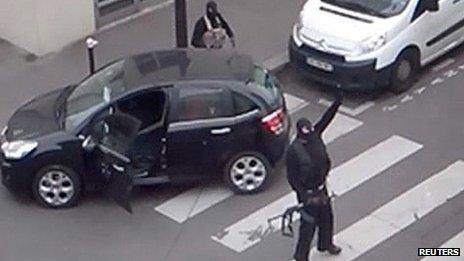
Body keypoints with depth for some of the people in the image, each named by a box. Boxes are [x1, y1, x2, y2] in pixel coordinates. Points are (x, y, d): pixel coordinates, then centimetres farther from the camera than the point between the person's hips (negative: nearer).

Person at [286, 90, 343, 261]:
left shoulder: (315, 135, -6)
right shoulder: (294, 151, -23)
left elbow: (326, 119, -4)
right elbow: (291, 176, -19)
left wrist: (337, 103, -17)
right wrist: (303, 196, -21)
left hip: (321, 188, 7)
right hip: (308, 193, -7)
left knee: (326, 217, 23)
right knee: (308, 224, 2)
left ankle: (325, 244, 48)